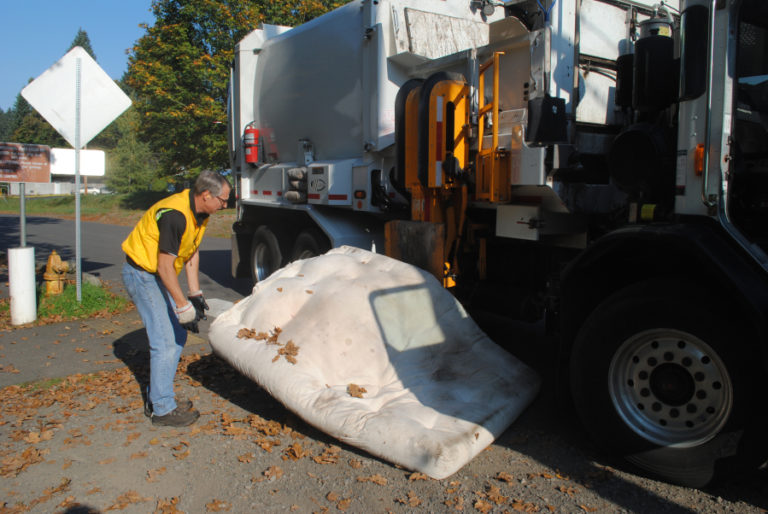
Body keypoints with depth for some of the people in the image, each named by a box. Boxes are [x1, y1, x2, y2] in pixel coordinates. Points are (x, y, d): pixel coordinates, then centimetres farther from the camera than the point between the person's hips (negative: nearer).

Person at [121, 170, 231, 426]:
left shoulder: (200, 213, 1)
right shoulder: (175, 214, -28)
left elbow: (192, 252, 10)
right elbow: (165, 265, -28)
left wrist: (195, 294, 7)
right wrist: (182, 305, -27)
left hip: (159, 275, 10)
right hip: (141, 274, -10)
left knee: (178, 336, 12)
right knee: (165, 342, -10)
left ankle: (157, 397, 24)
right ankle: (162, 409, 2)